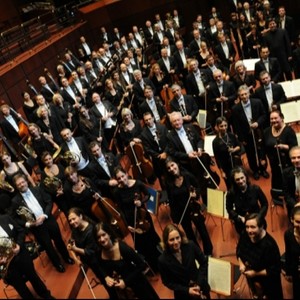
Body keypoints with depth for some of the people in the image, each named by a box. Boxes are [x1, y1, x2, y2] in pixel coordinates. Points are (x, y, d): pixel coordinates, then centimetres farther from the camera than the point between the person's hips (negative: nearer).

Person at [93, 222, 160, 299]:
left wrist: (126, 281, -27)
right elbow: (102, 268, 3)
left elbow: (142, 265, -26)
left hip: (133, 279, -3)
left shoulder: (123, 248, -33)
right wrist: (106, 277, -17)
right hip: (115, 282, 4)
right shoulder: (98, 253, -19)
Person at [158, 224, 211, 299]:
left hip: (200, 285, 2)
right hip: (182, 293, -2)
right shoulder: (163, 260, -23)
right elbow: (167, 282, -10)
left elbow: (204, 262, -6)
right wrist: (187, 290, -17)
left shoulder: (190, 246, -20)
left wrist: (198, 283, -12)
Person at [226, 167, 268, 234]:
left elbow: (265, 204, 0)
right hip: (240, 222, 0)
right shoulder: (231, 193, -15)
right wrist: (239, 218, -12)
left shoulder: (255, 189, -13)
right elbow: (229, 209, 1)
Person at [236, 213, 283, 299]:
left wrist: (255, 273, -27)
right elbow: (239, 250, 2)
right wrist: (241, 264, -14)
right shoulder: (245, 235, -19)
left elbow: (275, 270, -28)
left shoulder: (270, 245, -36)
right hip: (250, 273, 5)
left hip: (267, 280, -5)